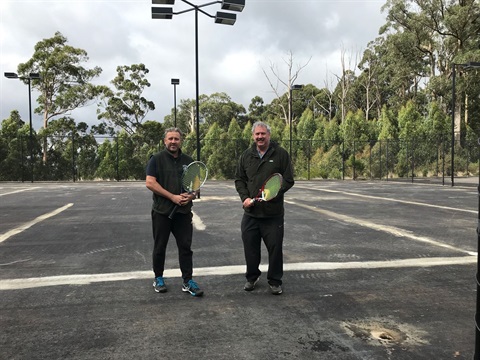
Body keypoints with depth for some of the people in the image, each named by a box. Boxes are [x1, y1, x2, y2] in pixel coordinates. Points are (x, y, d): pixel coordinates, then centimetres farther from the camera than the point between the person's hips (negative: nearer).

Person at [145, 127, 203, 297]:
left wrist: (191, 195, -9)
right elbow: (150, 183, -12)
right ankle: (158, 279, 27)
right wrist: (172, 197, -18)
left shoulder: (188, 160, 10)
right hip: (162, 211, -3)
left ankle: (188, 281, 12)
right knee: (159, 247, 10)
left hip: (183, 211, 3)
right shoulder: (157, 159, -2)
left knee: (185, 247, 4)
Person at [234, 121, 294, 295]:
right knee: (250, 247, 10)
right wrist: (245, 197, -5)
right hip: (251, 211, 3)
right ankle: (251, 277, 30)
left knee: (275, 248, 3)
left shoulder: (281, 154, -2)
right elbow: (239, 179, 12)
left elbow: (288, 180, -3)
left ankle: (275, 281, 21)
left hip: (273, 213, -3)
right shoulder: (246, 155, 8)